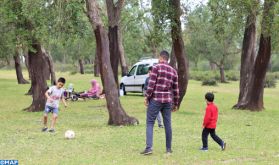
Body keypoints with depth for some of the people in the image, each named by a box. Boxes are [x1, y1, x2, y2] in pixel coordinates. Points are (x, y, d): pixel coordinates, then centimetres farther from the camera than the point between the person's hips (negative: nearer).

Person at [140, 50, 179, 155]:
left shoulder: (156, 68, -5)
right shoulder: (173, 71, 11)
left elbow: (151, 84, -13)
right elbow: (176, 89, 12)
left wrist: (147, 97, -6)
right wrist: (175, 104, 18)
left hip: (155, 100, -5)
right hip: (168, 101, 5)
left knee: (150, 123, -1)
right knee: (167, 124, 10)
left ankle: (149, 147, -12)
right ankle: (168, 148, 14)